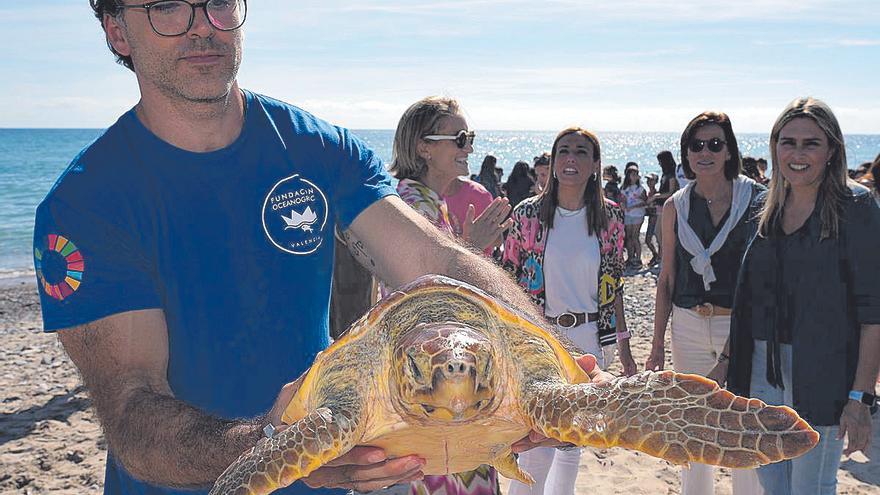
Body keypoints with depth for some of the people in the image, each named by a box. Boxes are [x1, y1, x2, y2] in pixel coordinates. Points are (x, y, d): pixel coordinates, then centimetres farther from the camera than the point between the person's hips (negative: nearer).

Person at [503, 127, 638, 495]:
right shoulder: (527, 214, -5)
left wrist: (624, 348, 7)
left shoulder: (610, 216, 1)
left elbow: (615, 285, 7)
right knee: (540, 448, -7)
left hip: (590, 340, 2)